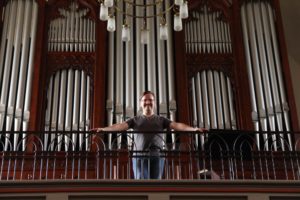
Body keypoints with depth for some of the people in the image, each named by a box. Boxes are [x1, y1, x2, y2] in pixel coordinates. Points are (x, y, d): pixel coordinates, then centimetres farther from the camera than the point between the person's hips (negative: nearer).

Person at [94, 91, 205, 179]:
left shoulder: (161, 120, 15)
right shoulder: (135, 120, 14)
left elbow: (176, 125, 3)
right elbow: (121, 126, 0)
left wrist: (194, 129, -13)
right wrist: (103, 129, -16)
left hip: (157, 155, 1)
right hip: (140, 155, -1)